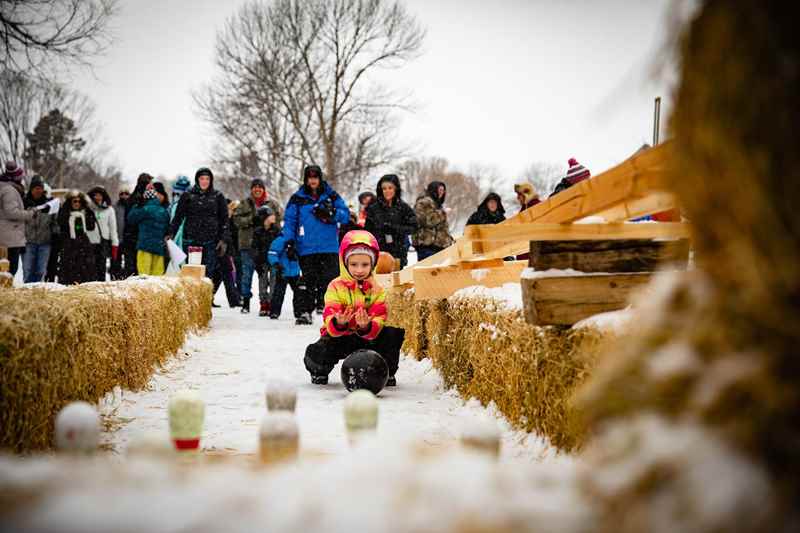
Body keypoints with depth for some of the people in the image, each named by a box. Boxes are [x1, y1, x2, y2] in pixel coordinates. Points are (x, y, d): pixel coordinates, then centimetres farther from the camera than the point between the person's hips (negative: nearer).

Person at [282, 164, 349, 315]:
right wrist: (289, 241, -5)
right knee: (308, 281, 2)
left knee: (330, 279, -6)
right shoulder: (298, 198, 7)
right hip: (306, 249, 0)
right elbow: (289, 221, 6)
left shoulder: (331, 196, 9)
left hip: (329, 247, 0)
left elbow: (346, 215, 6)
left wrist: (330, 214, -11)